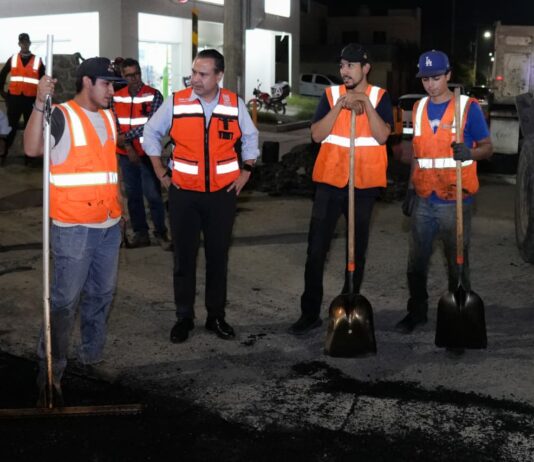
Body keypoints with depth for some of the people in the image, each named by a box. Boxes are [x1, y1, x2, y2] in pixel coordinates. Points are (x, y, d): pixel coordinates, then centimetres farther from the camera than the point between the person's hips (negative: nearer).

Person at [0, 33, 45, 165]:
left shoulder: (38, 61, 1)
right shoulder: (12, 59, 6)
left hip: (31, 99, 0)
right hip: (14, 98, 1)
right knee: (11, 127, 3)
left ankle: (28, 156, 18)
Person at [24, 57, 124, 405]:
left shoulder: (108, 118, 15)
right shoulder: (62, 116, -8)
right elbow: (32, 148, -24)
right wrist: (40, 104, -32)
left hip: (109, 224, 7)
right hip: (73, 226, -7)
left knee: (102, 293, 16)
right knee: (65, 298, -6)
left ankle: (93, 353, 31)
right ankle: (51, 367, 5)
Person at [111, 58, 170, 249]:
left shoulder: (154, 96, -7)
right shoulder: (117, 97, 5)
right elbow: (115, 125, 0)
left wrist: (125, 137, -12)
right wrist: (128, 148, -12)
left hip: (148, 154, -4)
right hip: (126, 155, 4)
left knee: (153, 195, -2)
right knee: (133, 195, 10)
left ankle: (161, 233, 10)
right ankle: (140, 233, 19)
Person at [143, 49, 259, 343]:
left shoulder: (235, 105, -1)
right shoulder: (175, 103, -5)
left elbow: (250, 138, 14)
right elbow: (151, 134, 7)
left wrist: (246, 172, 7)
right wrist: (161, 174, 3)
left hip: (222, 194, 1)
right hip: (184, 193, -1)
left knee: (218, 257, 10)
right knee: (184, 257, 7)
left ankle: (216, 316, 23)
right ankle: (184, 317, 19)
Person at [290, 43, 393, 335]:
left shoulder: (379, 96, 2)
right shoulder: (331, 94, 4)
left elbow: (382, 136, -11)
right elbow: (317, 135, -7)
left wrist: (366, 103, -19)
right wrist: (340, 105, -16)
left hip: (364, 183, 0)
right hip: (330, 181, 1)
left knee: (357, 250, 8)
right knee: (316, 249, -1)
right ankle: (310, 313, 8)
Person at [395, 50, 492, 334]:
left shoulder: (468, 107, -5)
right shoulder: (418, 108, 9)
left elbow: (487, 147, -3)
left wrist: (469, 153, -25)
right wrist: (410, 190, 14)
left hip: (455, 201, -4)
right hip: (424, 200, 4)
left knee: (457, 262, 6)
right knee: (416, 261, 11)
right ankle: (417, 311, 26)